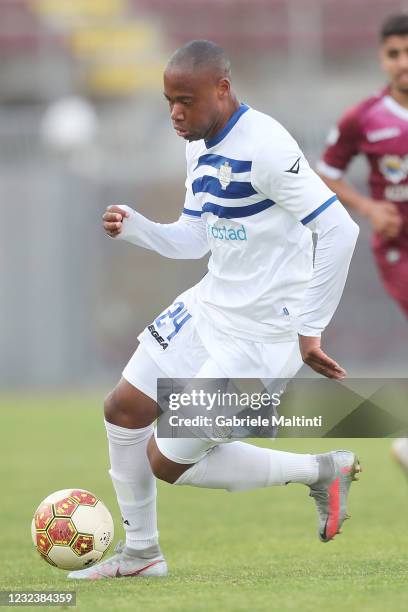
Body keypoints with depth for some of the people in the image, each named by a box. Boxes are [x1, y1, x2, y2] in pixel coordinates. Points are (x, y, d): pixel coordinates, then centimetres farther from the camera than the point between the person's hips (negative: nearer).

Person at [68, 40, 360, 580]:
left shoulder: (264, 147, -24)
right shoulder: (200, 146, 6)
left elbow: (339, 230, -26)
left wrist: (309, 329, -22)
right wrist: (133, 226, -4)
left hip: (261, 334, -9)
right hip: (209, 307, 9)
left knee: (168, 462, -5)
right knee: (123, 409, 11)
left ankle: (321, 471, 8)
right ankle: (140, 552, 28)